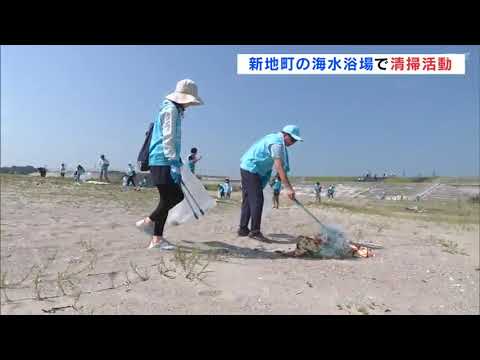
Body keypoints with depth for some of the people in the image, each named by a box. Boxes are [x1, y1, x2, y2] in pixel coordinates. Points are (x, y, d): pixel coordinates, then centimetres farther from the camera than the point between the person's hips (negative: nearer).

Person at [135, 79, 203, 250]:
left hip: (164, 162, 10)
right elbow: (167, 139, -18)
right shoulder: (170, 110, -10)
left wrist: (177, 162, 25)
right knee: (168, 198, -5)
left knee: (176, 196, 12)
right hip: (163, 162, -10)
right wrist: (174, 163, -22)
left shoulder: (175, 110, 19)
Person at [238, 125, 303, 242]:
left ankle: (243, 229, 17)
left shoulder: (274, 138, 14)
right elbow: (279, 166, -26)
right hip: (251, 169, -10)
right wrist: (289, 188, -29)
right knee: (257, 200, -11)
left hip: (247, 168, 10)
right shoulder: (277, 142, -17)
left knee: (248, 200, 11)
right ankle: (255, 231, -8)